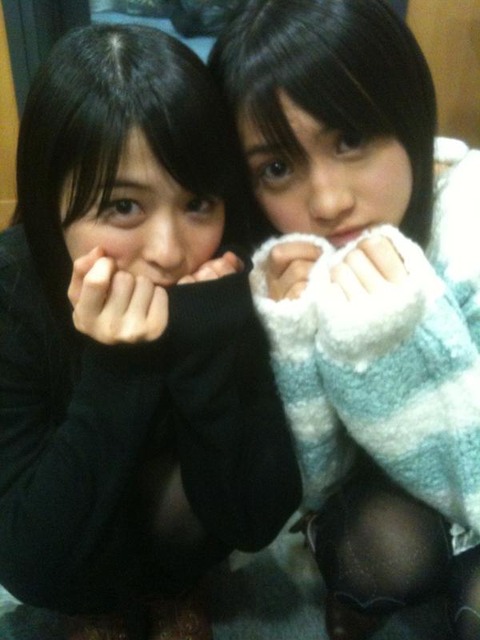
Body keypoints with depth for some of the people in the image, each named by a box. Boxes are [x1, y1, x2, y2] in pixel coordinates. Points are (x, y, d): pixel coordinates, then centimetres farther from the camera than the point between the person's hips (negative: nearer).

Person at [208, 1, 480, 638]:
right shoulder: (276, 260, -21)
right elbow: (306, 486, -17)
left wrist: (403, 343, -41)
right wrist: (293, 341, -34)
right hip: (384, 487, 2)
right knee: (381, 544, -28)